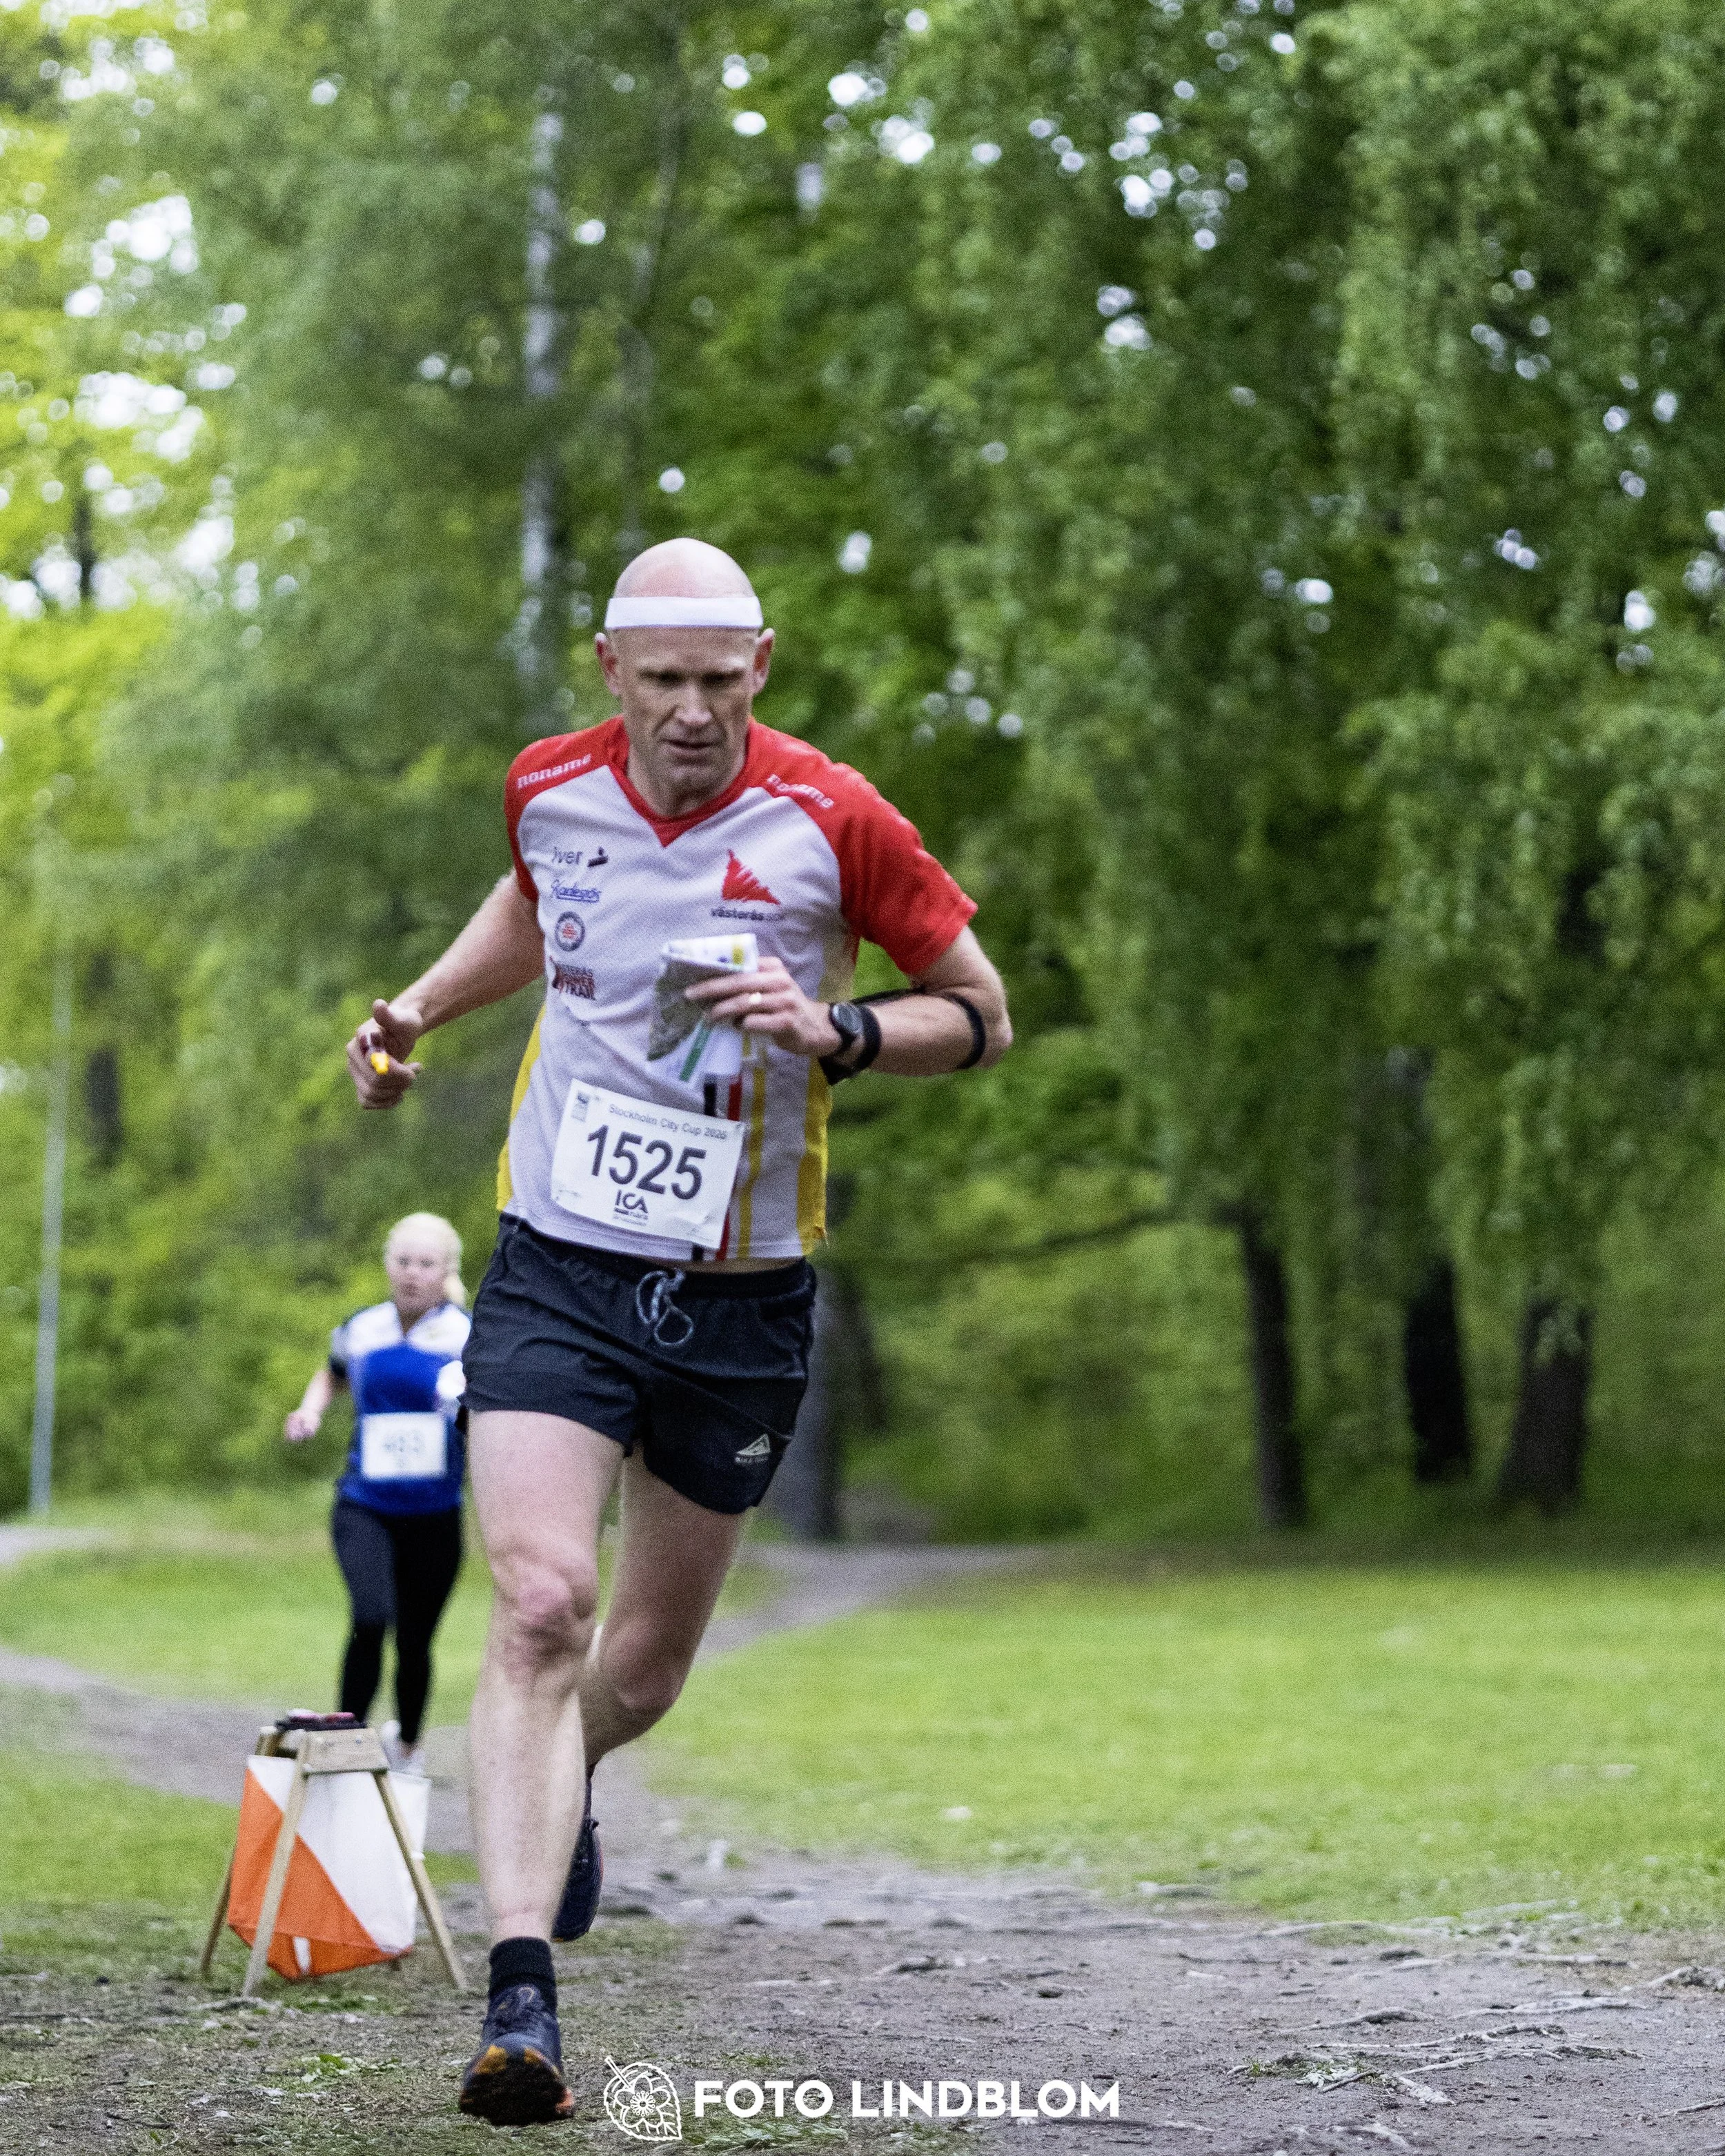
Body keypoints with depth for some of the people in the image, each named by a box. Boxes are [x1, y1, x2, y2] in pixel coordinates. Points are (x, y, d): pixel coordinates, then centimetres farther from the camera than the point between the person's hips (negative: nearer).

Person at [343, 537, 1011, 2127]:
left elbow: (981, 1013, -2)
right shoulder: (551, 787, -1)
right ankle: (521, 2003, -23)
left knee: (646, 1661, 12)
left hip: (741, 1294, 0)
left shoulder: (833, 820, -11)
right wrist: (418, 1010, 13)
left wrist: (832, 1031, -18)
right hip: (558, 1266, 0)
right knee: (541, 1607, -20)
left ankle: (564, 1782, 49)